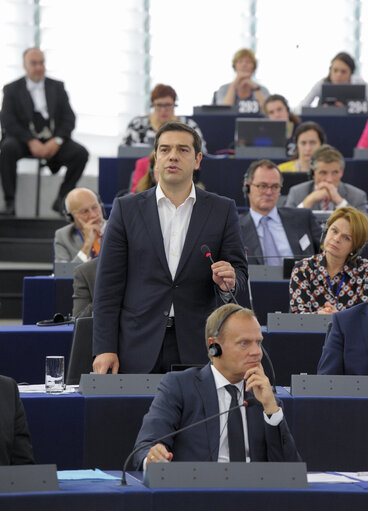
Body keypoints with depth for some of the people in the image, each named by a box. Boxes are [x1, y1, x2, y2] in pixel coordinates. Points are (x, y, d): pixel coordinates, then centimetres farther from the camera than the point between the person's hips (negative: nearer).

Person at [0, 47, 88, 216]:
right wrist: (31, 142, -19)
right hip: (24, 139, -2)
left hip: (53, 141, 2)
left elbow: (69, 118, 6)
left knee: (80, 153, -23)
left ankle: (61, 200, -11)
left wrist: (56, 141, -13)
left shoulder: (57, 87, 13)